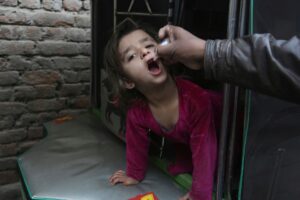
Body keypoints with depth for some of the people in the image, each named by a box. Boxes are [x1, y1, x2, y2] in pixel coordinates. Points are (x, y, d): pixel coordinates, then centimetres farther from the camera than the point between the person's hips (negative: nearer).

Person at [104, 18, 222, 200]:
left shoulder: (196, 98, -44)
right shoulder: (137, 110, -28)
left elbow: (204, 150, -36)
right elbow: (137, 144, -7)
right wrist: (134, 174, 7)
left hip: (221, 135, -3)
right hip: (186, 142, 4)